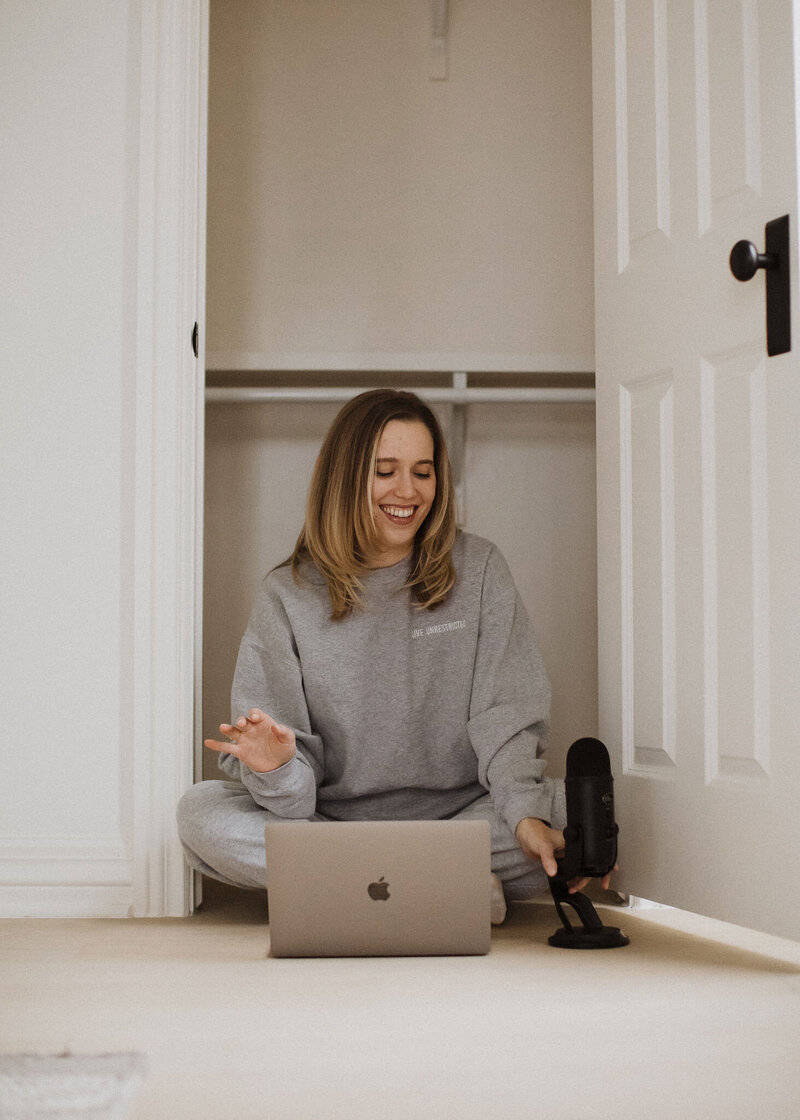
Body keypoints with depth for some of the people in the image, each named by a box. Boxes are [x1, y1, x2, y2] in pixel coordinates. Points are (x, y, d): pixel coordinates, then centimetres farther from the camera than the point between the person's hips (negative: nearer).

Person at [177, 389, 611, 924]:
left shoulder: (477, 569, 4)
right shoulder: (290, 596, 2)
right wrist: (277, 769, -28)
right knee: (200, 810, -25)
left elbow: (506, 718, -5)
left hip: (460, 814, 0)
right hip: (335, 819, 0)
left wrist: (527, 815, -24)